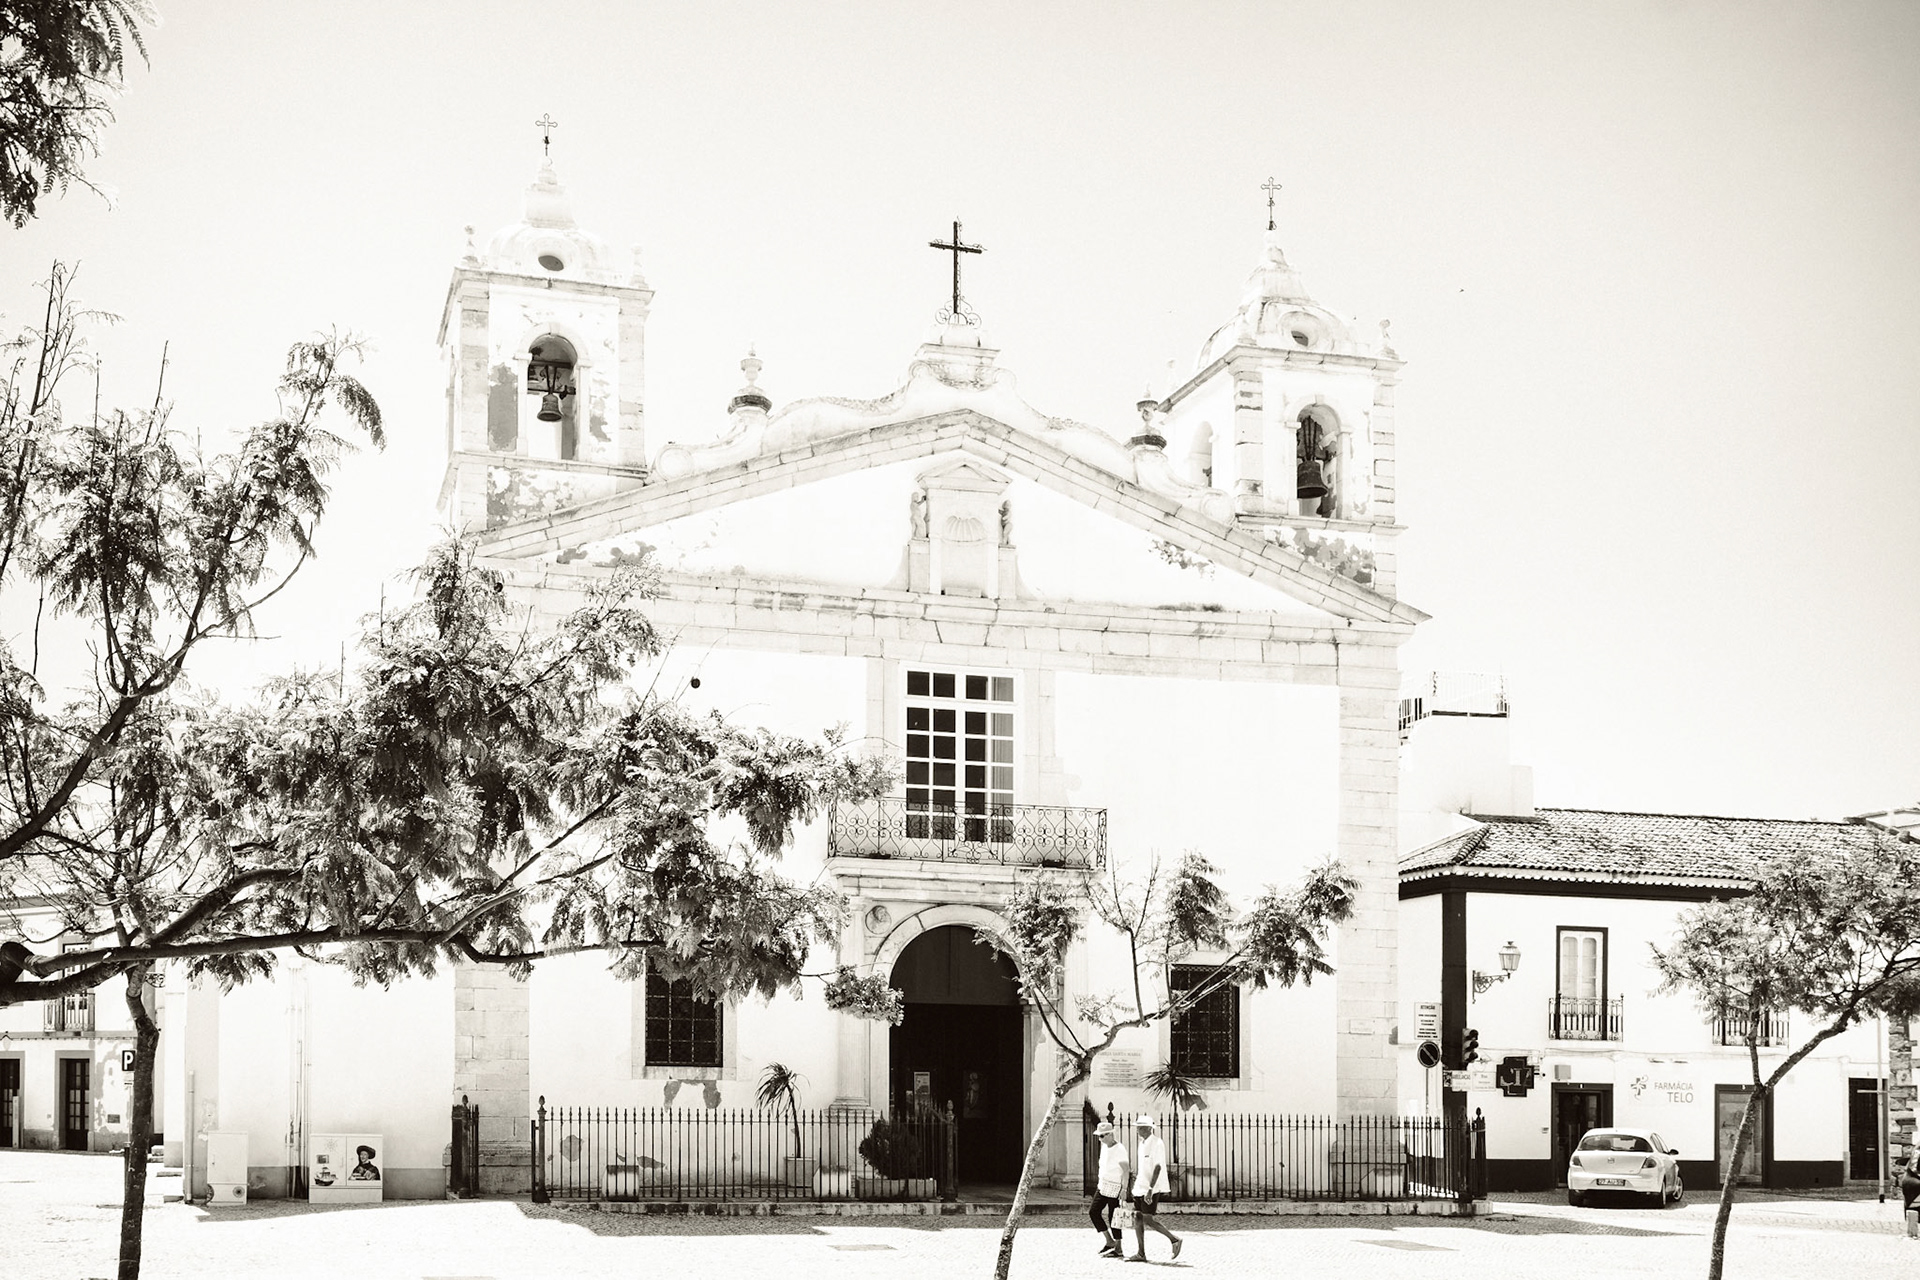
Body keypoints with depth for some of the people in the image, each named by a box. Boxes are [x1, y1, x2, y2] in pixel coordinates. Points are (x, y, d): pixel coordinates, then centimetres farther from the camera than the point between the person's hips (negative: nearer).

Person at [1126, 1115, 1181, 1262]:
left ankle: (1174, 1239, 4)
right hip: (1140, 1187, 9)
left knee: (1147, 1219, -10)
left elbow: (1158, 1167, -21)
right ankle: (1140, 1253, 6)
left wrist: (1150, 1189, -26)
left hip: (1152, 1188, -9)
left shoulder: (1157, 1144, -14)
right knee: (1137, 1217, 3)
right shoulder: (1142, 1143, 14)